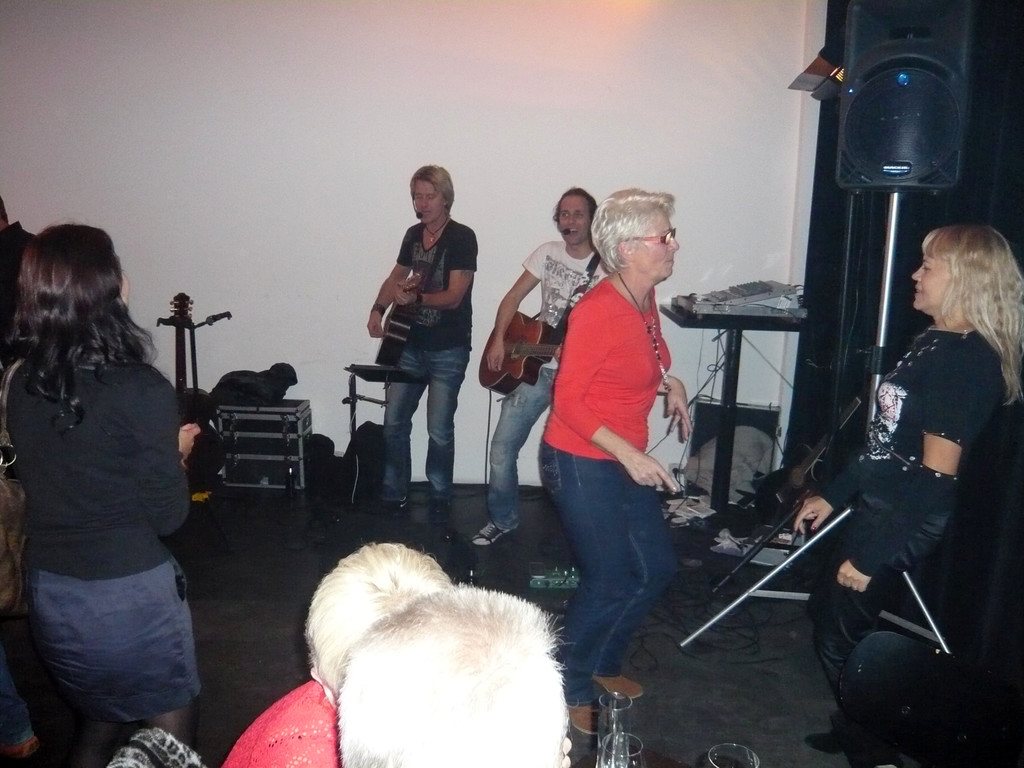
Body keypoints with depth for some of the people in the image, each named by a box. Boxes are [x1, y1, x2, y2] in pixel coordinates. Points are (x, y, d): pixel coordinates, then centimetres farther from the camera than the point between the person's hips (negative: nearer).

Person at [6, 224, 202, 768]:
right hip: (131, 594, -6)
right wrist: (176, 450, 1)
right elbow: (168, 514, -16)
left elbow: (45, 478, 10)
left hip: (47, 590, 6)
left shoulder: (22, 385, -3)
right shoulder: (141, 389, -22)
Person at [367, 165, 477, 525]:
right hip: (411, 345, 6)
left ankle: (440, 498, 15)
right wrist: (378, 309, 1)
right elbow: (396, 277, 19)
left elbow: (454, 296, -18)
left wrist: (416, 298, -34)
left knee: (439, 431, -3)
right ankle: (394, 493, 23)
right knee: (394, 422, 7)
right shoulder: (413, 234, 9)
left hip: (448, 351, -6)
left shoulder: (462, 237, -11)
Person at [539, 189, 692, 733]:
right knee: (609, 582, 2)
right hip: (581, 463, -9)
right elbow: (567, 401, -21)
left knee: (656, 568, 16)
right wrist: (629, 454, -25)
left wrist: (671, 383, 4)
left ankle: (603, 664, 39)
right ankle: (571, 691, 27)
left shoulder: (645, 301, 3)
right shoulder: (598, 311, -23)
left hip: (626, 459, 9)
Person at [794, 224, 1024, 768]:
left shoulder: (969, 361, -21)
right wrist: (832, 495, 16)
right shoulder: (934, 343, 8)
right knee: (826, 608, 20)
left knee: (840, 635, 3)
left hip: (903, 520, -10)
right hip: (876, 504, 10)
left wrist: (872, 554, -21)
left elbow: (937, 474, -23)